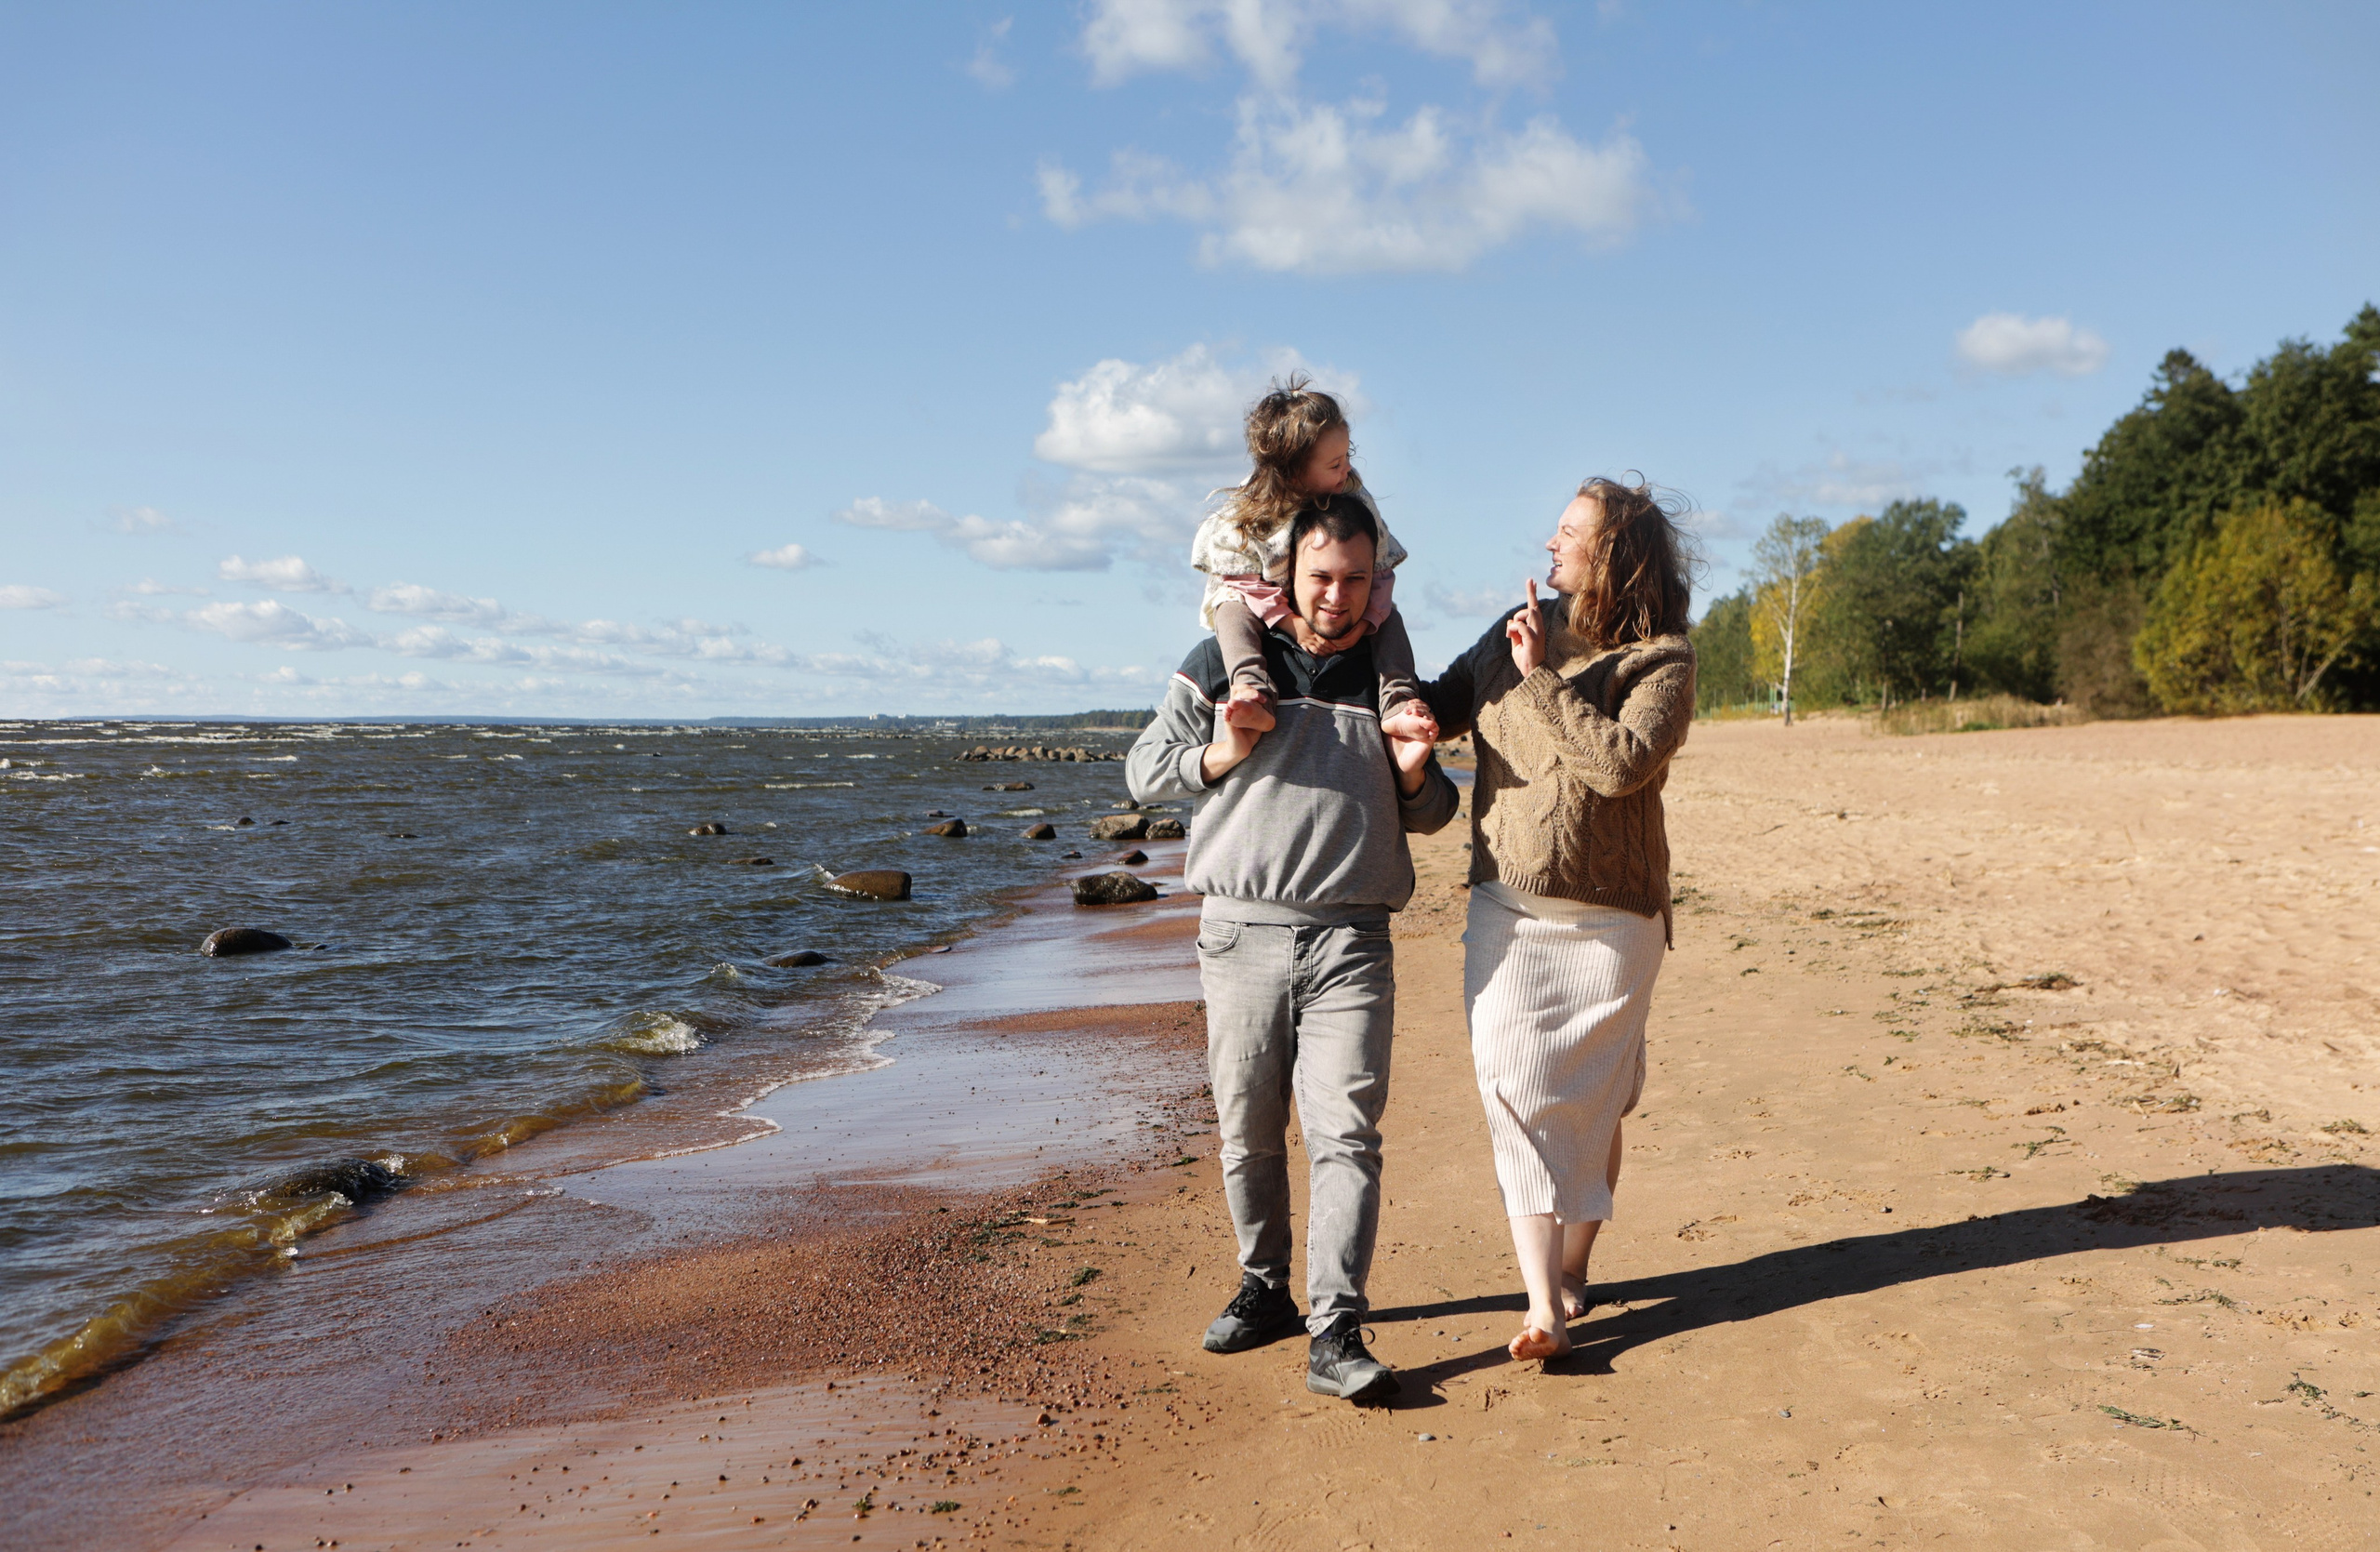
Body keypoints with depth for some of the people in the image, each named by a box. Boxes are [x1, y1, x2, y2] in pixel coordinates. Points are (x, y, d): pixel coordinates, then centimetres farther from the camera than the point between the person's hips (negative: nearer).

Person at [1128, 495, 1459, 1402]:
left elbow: (1431, 817, 17)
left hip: (1351, 941, 0)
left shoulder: (1392, 677, 12)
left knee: (1346, 1133, -8)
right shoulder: (1222, 663, 7)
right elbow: (1144, 770, 8)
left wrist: (1414, 775, -6)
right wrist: (1222, 756, -11)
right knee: (1248, 1132, 8)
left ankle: (1335, 1334, -6)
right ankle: (1264, 1289, 26)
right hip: (1242, 934, 0)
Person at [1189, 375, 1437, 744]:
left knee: (1390, 617, -17)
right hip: (1271, 612, -2)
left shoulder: (1355, 499, -11)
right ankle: (1252, 694, -51)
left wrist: (1366, 619, -30)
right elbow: (1243, 578, -20)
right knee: (1231, 607, -30)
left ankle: (1397, 706, -29)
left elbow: (1381, 571, -12)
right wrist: (1290, 622, -32)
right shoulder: (1250, 510, -18)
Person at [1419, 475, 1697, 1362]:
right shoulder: (1519, 630, 9)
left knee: (1589, 1103, 9)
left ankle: (1573, 1268, 29)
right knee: (1517, 1096, -7)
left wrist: (1542, 680, -19)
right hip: (1505, 911, 3)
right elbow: (1438, 706, 21)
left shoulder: (1662, 660, -7)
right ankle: (1543, 1306, -4)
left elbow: (1620, 762, -23)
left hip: (1608, 921, -3)